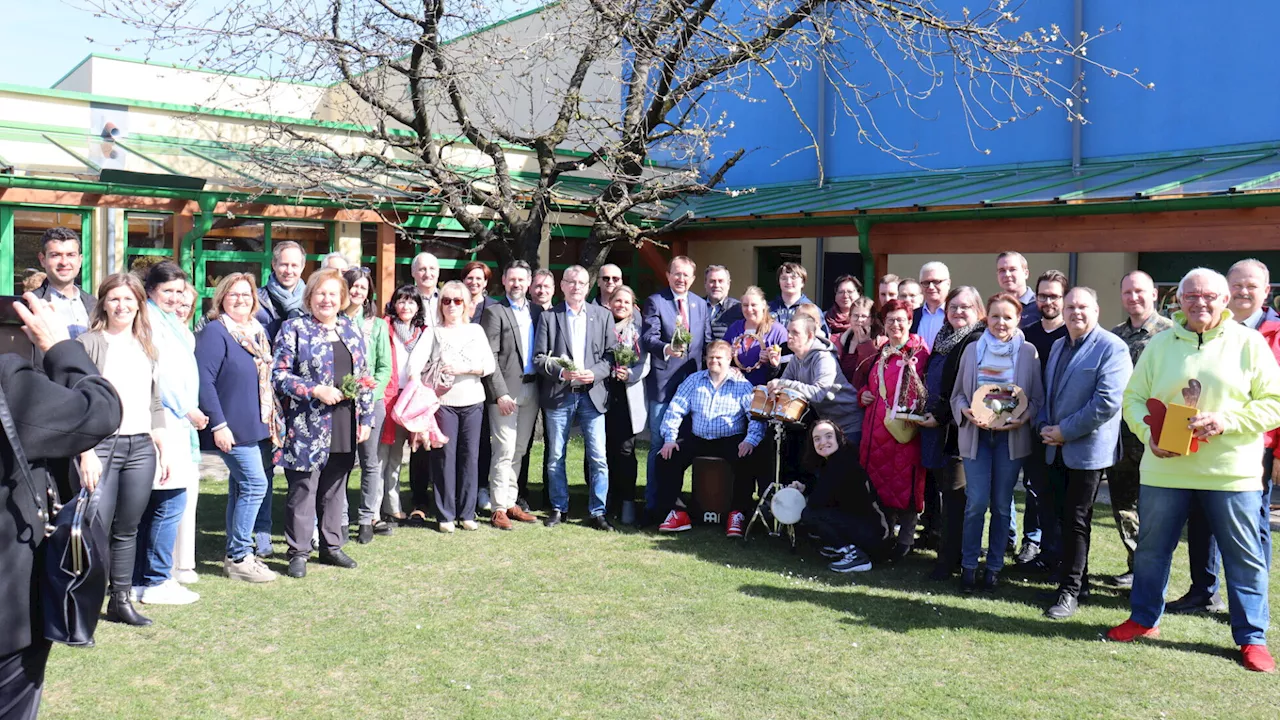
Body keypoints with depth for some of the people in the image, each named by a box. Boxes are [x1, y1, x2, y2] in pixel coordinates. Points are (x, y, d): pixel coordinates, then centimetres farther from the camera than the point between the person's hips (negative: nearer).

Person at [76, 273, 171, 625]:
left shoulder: (145, 347, 16)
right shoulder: (89, 343, -2)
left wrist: (162, 448, 13)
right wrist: (87, 452, -14)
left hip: (141, 448, 5)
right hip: (102, 446, -5)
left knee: (128, 528, 9)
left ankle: (121, 600, 18)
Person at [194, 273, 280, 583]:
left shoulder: (259, 331, 15)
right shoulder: (214, 332, -10)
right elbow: (204, 381, -16)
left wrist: (274, 420, 17)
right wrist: (218, 424, -20)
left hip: (260, 427, 8)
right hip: (233, 429, -8)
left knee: (242, 488, 13)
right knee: (255, 484, -11)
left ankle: (238, 555, 21)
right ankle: (239, 557, 0)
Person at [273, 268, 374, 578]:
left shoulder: (352, 331, 13)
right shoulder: (294, 329, -2)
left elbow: (365, 378, 16)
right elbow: (279, 375, -8)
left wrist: (366, 418, 10)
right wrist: (316, 390, -18)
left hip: (344, 427, 5)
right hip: (308, 427, -5)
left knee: (334, 490, 14)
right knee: (303, 489, 0)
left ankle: (331, 546, 25)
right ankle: (298, 552, 10)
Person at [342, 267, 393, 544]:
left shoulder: (377, 325, 10)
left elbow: (385, 367, 7)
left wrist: (372, 391, -7)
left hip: (371, 400, 2)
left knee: (371, 463, 4)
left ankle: (367, 519, 13)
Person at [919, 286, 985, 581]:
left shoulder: (977, 342, -11)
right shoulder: (943, 338, 16)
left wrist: (941, 416, -17)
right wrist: (927, 411, 14)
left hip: (958, 429, -8)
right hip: (936, 427, 8)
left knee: (954, 495, -3)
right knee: (946, 492, 13)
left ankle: (948, 561, 3)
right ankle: (950, 554, 21)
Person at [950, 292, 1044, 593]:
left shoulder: (1028, 352, 2)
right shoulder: (972, 350, 6)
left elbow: (1037, 398, 3)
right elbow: (957, 393, 8)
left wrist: (1023, 418, -15)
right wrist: (966, 412, -11)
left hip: (1011, 436, 0)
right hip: (976, 434, 0)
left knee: (1002, 505, 7)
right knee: (976, 502, -5)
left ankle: (994, 566, 19)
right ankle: (968, 565, 9)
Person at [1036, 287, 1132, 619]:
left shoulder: (1111, 348, -10)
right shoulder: (1057, 346, 15)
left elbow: (1107, 402, -19)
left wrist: (1064, 431, -17)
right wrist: (1044, 426, 2)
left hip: (1087, 450, -7)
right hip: (1058, 448, 7)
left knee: (1076, 521, -2)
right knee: (1062, 517, 12)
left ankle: (1070, 592, 6)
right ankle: (1076, 576, 27)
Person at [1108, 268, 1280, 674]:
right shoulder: (1160, 344, 7)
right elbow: (1134, 398, 7)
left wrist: (1227, 422, -18)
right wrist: (1149, 433, -11)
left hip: (1231, 473, -2)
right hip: (1165, 470, 2)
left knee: (1245, 558, 6)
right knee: (1151, 549, 13)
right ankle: (1143, 619, 30)